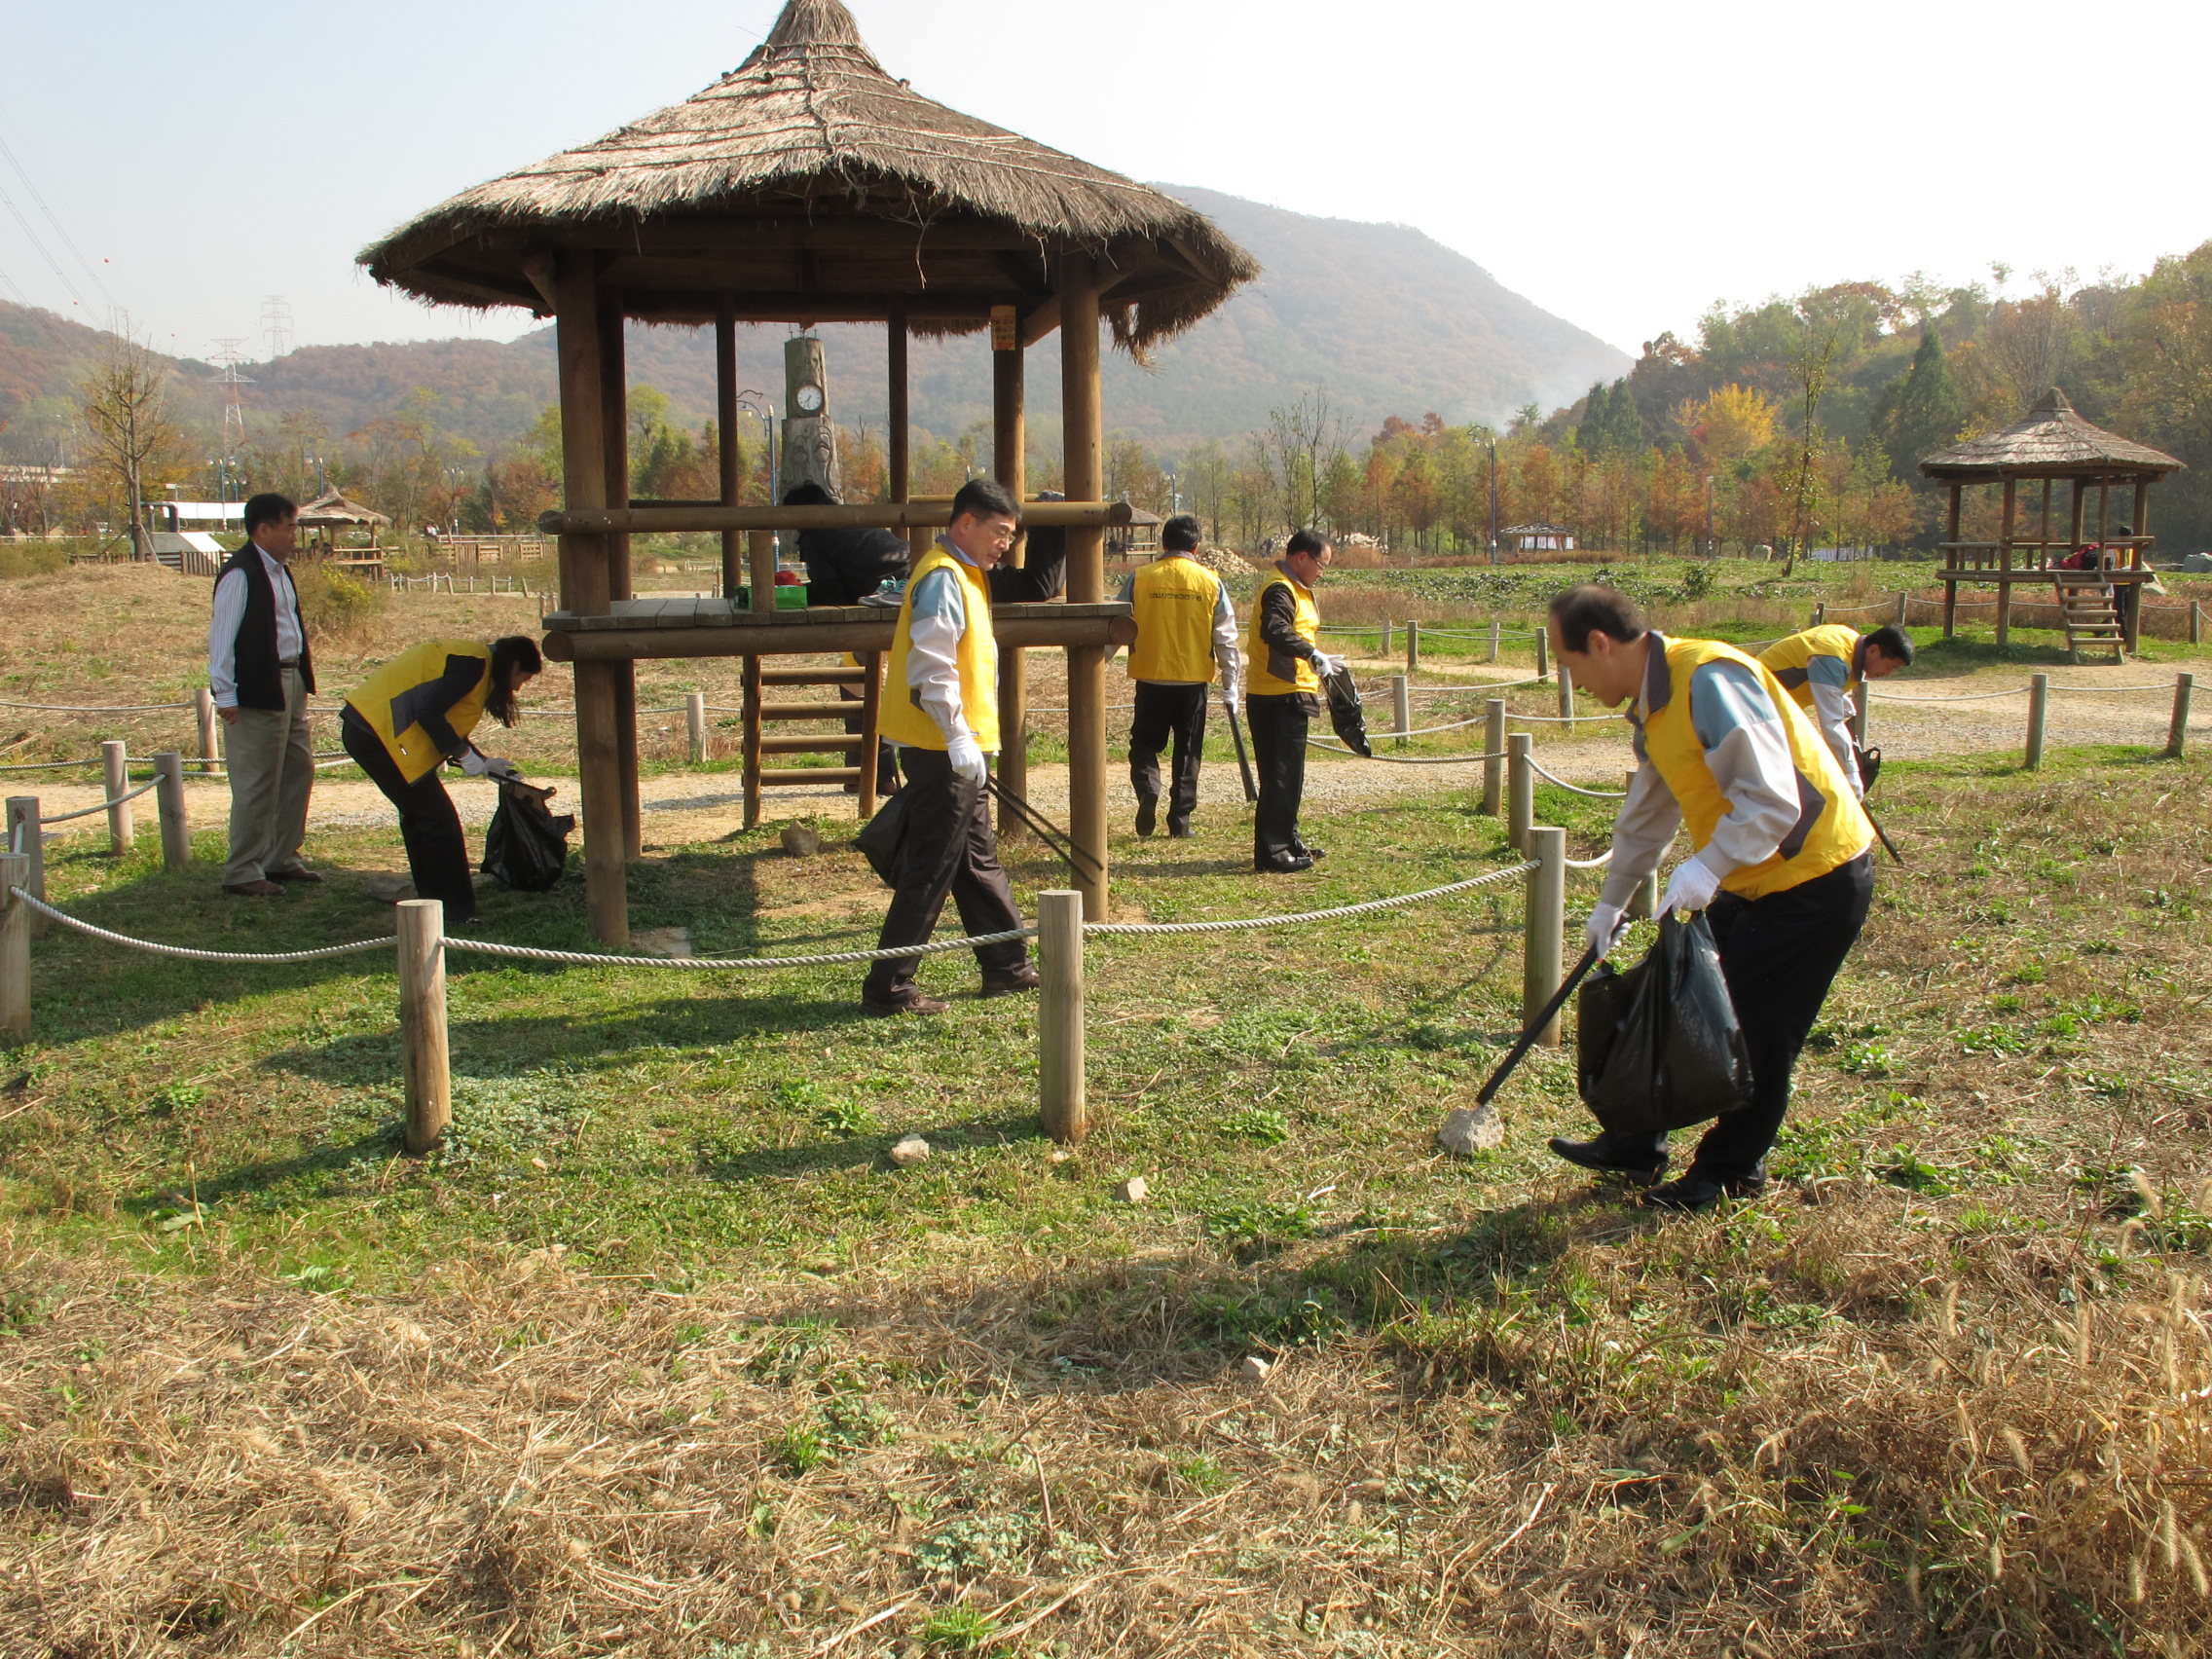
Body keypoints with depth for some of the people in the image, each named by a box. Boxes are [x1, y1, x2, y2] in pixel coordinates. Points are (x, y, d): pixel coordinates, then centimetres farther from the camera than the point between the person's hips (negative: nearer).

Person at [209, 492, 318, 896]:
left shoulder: (278, 570, 14)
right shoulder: (240, 574, -15)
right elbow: (222, 635, -17)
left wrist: (302, 672, 16)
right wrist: (225, 694, -19)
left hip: (291, 684, 10)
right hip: (258, 692, -10)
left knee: (299, 771, 16)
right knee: (256, 786, -4)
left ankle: (281, 859, 27)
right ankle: (242, 872, 5)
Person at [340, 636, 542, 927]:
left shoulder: (472, 658, 19)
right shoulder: (474, 663, -12)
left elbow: (447, 722, 22)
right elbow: (429, 713, -22)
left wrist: (482, 762, 18)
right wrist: (465, 754, -13)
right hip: (381, 732, -11)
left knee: (419, 817, 17)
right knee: (439, 821, -5)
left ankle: (431, 904, 24)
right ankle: (456, 913, 0)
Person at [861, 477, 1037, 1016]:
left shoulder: (965, 573, 16)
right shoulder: (942, 577, -16)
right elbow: (932, 671, -23)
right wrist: (959, 739, -24)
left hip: (961, 749, 10)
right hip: (944, 749, -10)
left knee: (978, 861, 16)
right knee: (931, 870, -5)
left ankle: (1007, 966, 27)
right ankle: (888, 988, 2)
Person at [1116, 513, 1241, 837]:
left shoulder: (1139, 579, -2)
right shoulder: (1211, 583, 0)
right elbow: (1226, 638, 2)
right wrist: (1231, 683, 10)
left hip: (1151, 679, -1)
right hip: (1194, 680, 1)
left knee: (1145, 742, 13)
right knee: (1188, 750, 10)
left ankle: (1148, 790, -13)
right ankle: (1180, 820, 10)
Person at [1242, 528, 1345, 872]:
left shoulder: (1292, 589, 19)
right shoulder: (1280, 590, -15)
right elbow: (1275, 631, -33)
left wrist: (1317, 658, 24)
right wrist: (1313, 655, -34)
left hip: (1286, 694, 11)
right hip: (1279, 697, -11)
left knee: (1288, 774, 19)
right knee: (1281, 776, -8)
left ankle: (1287, 840, 29)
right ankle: (1272, 853, -4)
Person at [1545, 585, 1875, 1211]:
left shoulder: (1710, 679, -25)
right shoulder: (1651, 706, 7)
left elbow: (1772, 798, -30)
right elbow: (1645, 818, 21)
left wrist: (1707, 867, -37)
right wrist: (1611, 904, 28)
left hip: (1816, 881, -9)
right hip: (1750, 882, 9)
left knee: (1755, 1034, 0)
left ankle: (1730, 1171, 18)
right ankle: (1637, 1144, 23)